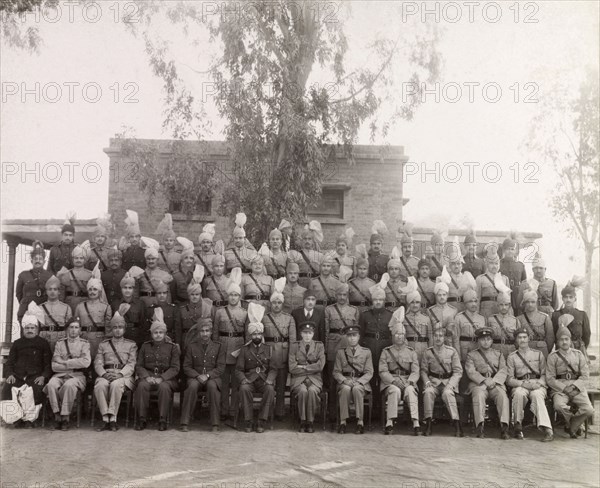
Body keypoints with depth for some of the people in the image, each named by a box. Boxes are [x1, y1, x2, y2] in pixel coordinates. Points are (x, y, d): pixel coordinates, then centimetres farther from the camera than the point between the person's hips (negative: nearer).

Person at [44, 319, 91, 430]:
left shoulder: (84, 344, 11)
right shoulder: (60, 343, 16)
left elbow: (86, 362, -8)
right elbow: (54, 366, 6)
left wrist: (64, 362, -7)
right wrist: (72, 364, -6)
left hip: (78, 375, -2)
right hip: (60, 375, 2)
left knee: (69, 385, -36)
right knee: (51, 384, -31)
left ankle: (65, 417, -26)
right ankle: (57, 416, -23)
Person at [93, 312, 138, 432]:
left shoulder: (131, 345, 15)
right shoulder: (103, 344, 21)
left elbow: (132, 364, 3)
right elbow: (98, 363, 10)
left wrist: (120, 374, -16)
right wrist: (104, 374, -12)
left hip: (124, 375, -2)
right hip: (106, 374, 2)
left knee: (116, 384, -37)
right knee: (100, 386, -33)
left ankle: (113, 418, -32)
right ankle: (105, 419, -30)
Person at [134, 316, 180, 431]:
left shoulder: (172, 347, 8)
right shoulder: (145, 346, 15)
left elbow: (175, 368, -1)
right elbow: (139, 366, 9)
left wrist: (161, 378, -16)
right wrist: (147, 377, -12)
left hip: (166, 377, -2)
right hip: (148, 375, 2)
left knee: (164, 387, -36)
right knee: (142, 386, -32)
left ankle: (163, 420, -27)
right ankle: (141, 419, -25)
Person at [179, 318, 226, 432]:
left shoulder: (219, 346, 7)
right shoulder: (191, 346, 9)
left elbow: (221, 367, 1)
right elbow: (186, 367, 5)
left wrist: (207, 375, -15)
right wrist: (197, 376, -13)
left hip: (212, 377, 0)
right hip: (195, 377, 1)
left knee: (212, 385, -35)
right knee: (192, 385, -34)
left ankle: (215, 424, -30)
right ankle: (184, 423, -28)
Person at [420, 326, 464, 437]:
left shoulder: (452, 351, 3)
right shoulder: (427, 353, 8)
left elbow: (458, 371, 0)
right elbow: (423, 371, 8)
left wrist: (450, 385, -15)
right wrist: (427, 382, -12)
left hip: (449, 381, -1)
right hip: (433, 381, 1)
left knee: (447, 393, -34)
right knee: (428, 392, -31)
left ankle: (457, 425, -32)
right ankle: (428, 425, -28)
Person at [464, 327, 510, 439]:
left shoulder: (498, 354, 21)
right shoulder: (471, 355, 14)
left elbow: (503, 371, 7)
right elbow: (471, 372, -1)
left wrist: (493, 381, -13)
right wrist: (485, 380, -17)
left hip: (496, 382, 2)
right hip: (478, 383, -2)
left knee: (503, 396, -30)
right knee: (479, 395, -35)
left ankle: (504, 427, -37)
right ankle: (480, 427, -41)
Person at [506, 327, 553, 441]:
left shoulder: (538, 354, 17)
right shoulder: (511, 357, 12)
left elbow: (545, 374, 10)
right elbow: (509, 379, 4)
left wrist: (538, 383, -12)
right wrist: (523, 383, -14)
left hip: (538, 385, 0)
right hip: (520, 386, 0)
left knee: (537, 395, -36)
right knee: (519, 393, -37)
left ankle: (547, 430, -46)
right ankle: (518, 426, -26)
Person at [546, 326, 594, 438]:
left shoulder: (578, 354, 12)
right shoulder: (553, 357, 5)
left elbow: (585, 376, 6)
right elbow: (550, 379, -1)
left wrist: (574, 386, -11)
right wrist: (565, 388, -14)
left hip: (577, 388, 2)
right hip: (559, 388, -2)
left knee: (589, 410, -23)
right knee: (559, 405, -34)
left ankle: (572, 427, 6)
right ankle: (576, 426, -2)